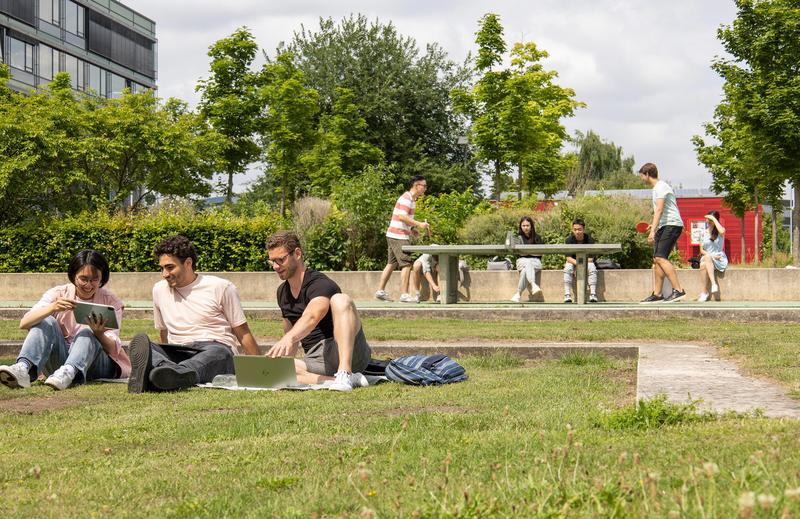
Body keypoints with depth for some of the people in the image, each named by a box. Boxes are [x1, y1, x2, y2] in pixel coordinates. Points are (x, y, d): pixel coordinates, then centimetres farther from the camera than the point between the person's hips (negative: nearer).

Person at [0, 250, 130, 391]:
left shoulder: (111, 302, -2)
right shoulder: (59, 294, 0)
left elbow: (113, 349, -12)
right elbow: (24, 323, -15)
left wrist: (99, 333, -34)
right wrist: (52, 308, -34)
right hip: (58, 362, 1)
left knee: (87, 332, -27)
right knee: (47, 322, -19)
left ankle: (67, 373, -57)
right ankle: (23, 369, -44)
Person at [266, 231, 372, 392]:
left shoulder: (320, 284, -11)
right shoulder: (282, 292, 16)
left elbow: (311, 318, -33)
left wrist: (288, 339, -51)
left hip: (349, 354, -6)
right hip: (316, 359, 7)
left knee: (340, 300, -32)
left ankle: (345, 374, -44)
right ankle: (344, 379, -25)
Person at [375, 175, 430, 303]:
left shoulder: (411, 199, 17)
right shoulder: (406, 198, -16)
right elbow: (402, 216, -25)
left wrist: (411, 228, 13)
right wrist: (419, 224, -24)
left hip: (394, 236, 10)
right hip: (398, 236, -10)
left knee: (391, 264, 14)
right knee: (406, 264, -8)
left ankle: (381, 291, 16)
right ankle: (404, 294, -9)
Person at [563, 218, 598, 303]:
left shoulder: (589, 239, -17)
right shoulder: (569, 240, -15)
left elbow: (590, 259, -18)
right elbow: (569, 258, -20)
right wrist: (577, 263, -38)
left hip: (587, 262, 0)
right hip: (573, 261, 0)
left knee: (592, 267, -33)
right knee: (567, 268, -32)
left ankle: (593, 296, -38)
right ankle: (567, 296, -37)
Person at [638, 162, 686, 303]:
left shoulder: (660, 187, -10)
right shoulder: (657, 188, 22)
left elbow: (659, 210, -20)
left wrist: (653, 231, -27)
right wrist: (654, 226, 38)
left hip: (671, 225, -10)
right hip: (664, 227, 10)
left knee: (660, 258, -20)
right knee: (657, 260, 7)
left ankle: (678, 290, -24)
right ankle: (657, 294, 8)